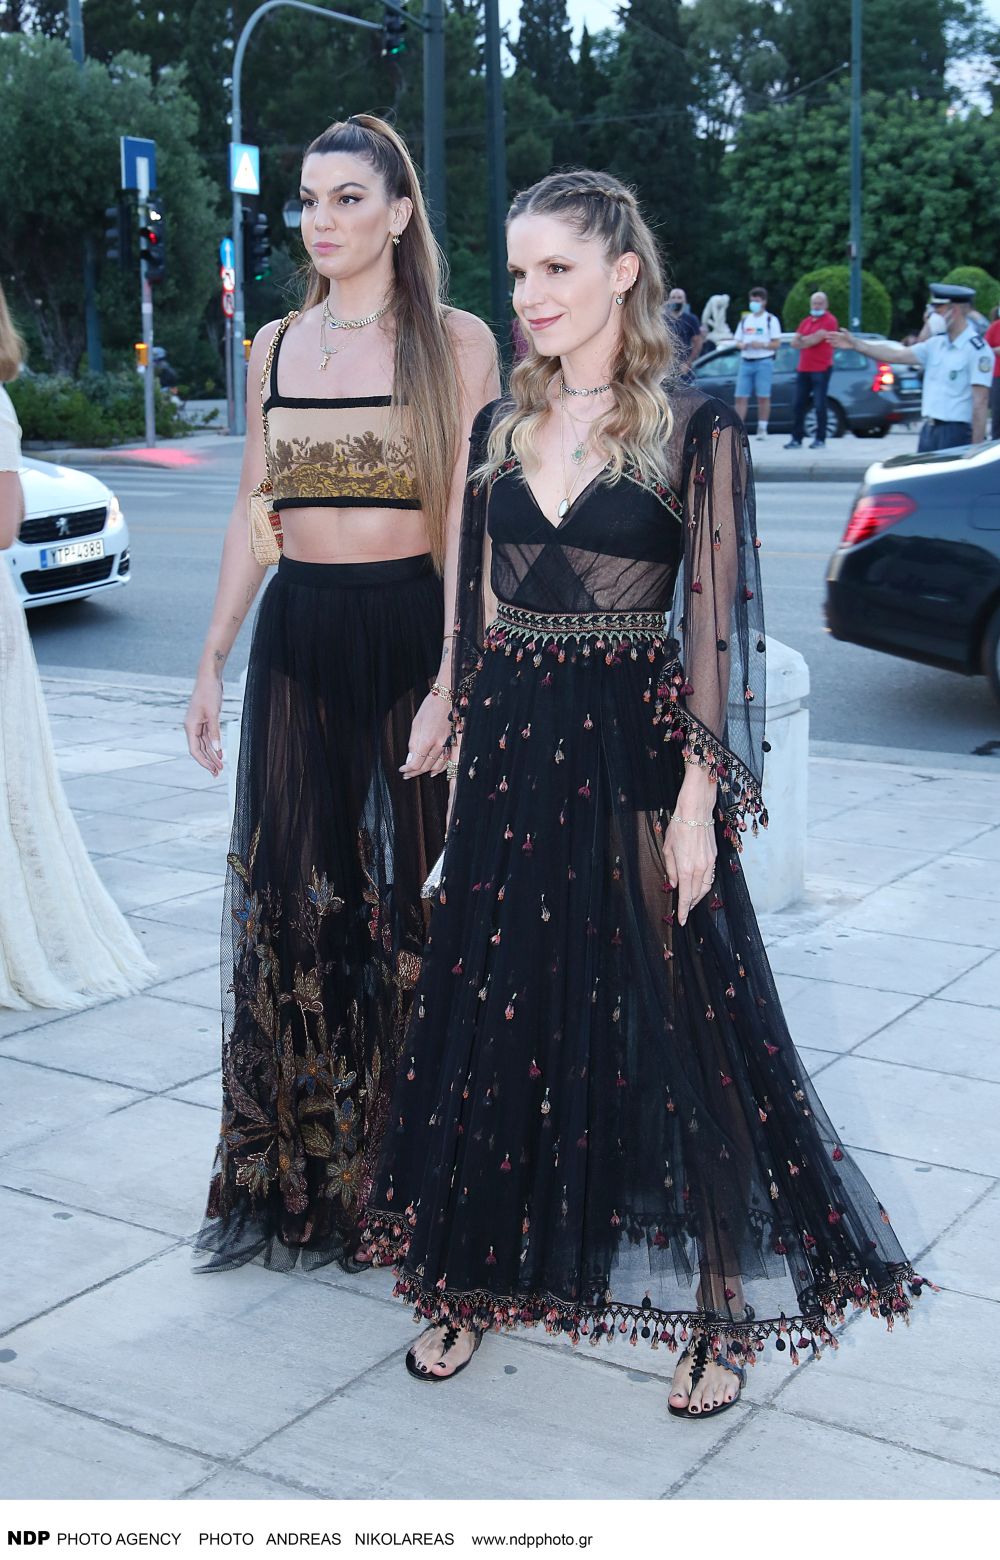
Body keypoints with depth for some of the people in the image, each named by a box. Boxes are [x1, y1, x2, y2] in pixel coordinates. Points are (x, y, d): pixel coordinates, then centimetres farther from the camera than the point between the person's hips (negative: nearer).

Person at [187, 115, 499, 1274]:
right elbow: (252, 513, 15)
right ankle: (298, 1175, 21)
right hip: (297, 636, 4)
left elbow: (469, 520, -8)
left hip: (411, 631, -4)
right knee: (293, 901, 7)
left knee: (413, 898, 3)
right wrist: (213, 661, 10)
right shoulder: (274, 347, 12)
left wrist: (448, 680, -16)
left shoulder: (456, 342, -2)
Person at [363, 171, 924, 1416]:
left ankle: (719, 1307, 17)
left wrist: (699, 798, -14)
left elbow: (717, 616, -9)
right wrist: (471, 758, 12)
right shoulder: (501, 427, 9)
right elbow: (477, 609, 13)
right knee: (494, 1013, 11)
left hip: (631, 752, -5)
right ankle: (477, 1277, 27)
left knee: (673, 1020, 3)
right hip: (512, 753, 5)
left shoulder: (693, 426, -6)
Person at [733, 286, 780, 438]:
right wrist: (742, 345, -5)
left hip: (764, 362, -4)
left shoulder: (771, 320, 3)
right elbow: (738, 341, 17)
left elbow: (776, 344, -2)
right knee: (741, 397, -3)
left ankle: (762, 429, 4)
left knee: (763, 397, -2)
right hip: (745, 362, 4)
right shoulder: (745, 320, 17)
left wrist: (762, 345, -17)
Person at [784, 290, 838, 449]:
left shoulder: (829, 320, -4)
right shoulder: (805, 321, 18)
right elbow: (795, 342, 10)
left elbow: (816, 338, -15)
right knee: (799, 405, 3)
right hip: (803, 369, 7)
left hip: (821, 369, -7)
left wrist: (803, 340, 2)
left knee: (820, 405, -4)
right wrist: (810, 340, -7)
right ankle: (796, 439, 6)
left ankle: (820, 439, 1)